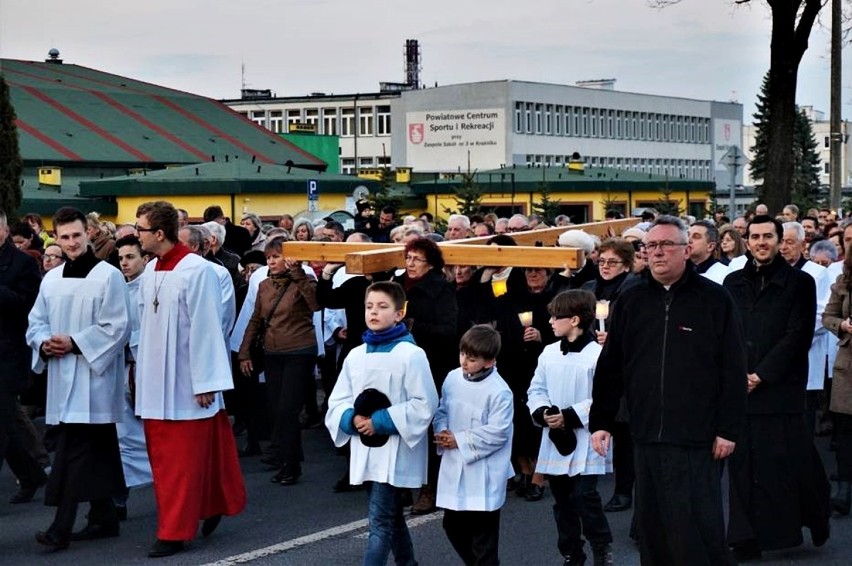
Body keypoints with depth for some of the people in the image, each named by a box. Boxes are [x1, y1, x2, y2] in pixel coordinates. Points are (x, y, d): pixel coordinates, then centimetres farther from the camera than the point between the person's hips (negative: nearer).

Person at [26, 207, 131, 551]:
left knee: (73, 449, -11)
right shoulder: (51, 280, 11)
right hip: (61, 376, 6)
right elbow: (36, 323, 15)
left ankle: (61, 527, -11)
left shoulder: (108, 276, -6)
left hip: (93, 375, -6)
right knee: (94, 451, 12)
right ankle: (104, 518, 20)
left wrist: (75, 343, -16)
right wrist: (44, 344, -7)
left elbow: (118, 326, -11)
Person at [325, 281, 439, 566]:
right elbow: (337, 402, 10)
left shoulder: (411, 354, -11)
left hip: (395, 453, -6)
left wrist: (381, 422, -16)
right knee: (391, 518, 20)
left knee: (380, 521, -10)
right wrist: (352, 420, -11)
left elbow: (424, 404, -14)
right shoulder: (356, 355, 6)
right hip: (365, 451, 6)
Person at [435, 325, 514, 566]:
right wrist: (442, 432, -9)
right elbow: (442, 411, 12)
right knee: (453, 524, 16)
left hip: (483, 472, -7)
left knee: (483, 529, 3)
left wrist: (460, 441, -18)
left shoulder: (499, 392, -18)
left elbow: (496, 433, -19)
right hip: (454, 466, 7)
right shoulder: (452, 378, 1)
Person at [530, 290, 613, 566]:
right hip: (555, 439, 6)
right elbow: (536, 390, 11)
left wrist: (569, 416, -20)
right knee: (562, 500, 12)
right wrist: (542, 412, -10)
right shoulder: (549, 353, 6)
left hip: (585, 441, -6)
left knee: (585, 496, -11)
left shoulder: (597, 355, -13)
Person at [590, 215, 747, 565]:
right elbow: (610, 367, 11)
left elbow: (733, 369, -4)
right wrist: (600, 422, 8)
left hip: (697, 438, -4)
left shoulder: (715, 300, -2)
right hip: (646, 435, 4)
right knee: (652, 528, 11)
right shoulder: (630, 301, 9)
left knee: (698, 527, -1)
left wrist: (728, 429, -8)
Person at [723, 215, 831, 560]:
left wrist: (762, 375, -12)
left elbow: (798, 337, -6)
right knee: (744, 466, 3)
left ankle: (817, 518, 22)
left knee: (789, 464, -1)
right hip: (739, 389, 3)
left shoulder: (799, 283, 1)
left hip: (782, 388, -3)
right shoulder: (733, 283, 13)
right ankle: (747, 540, 8)